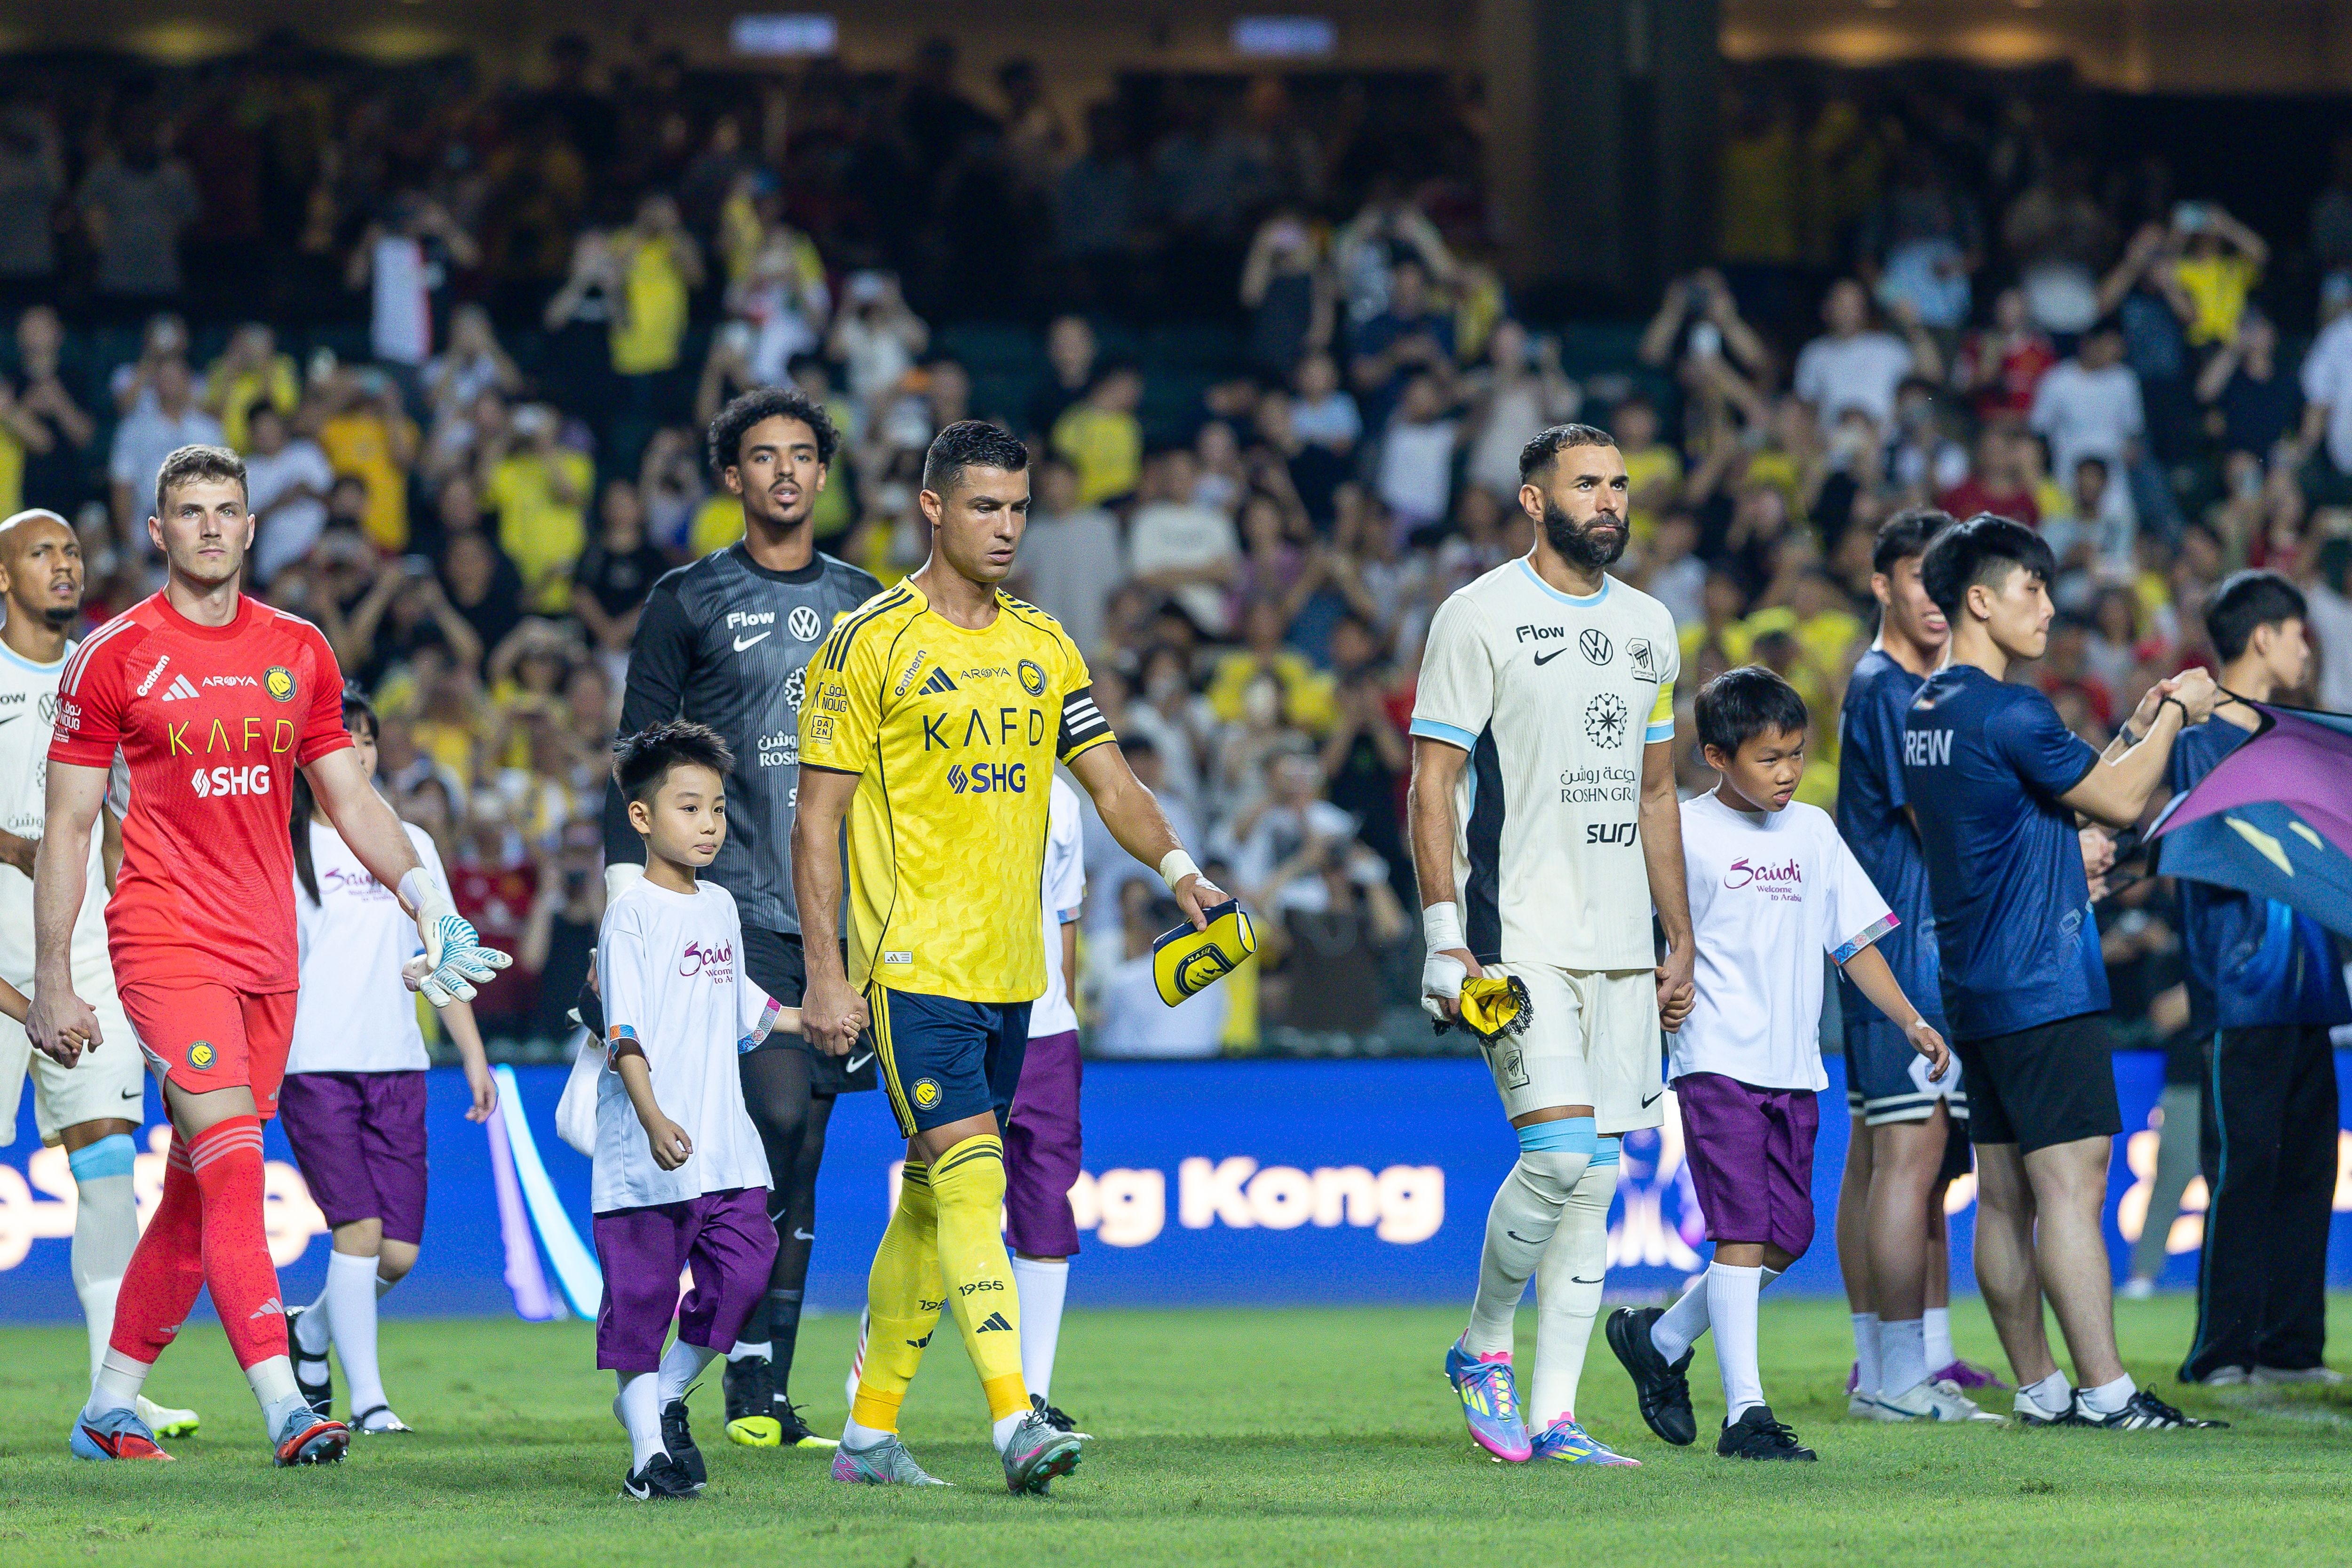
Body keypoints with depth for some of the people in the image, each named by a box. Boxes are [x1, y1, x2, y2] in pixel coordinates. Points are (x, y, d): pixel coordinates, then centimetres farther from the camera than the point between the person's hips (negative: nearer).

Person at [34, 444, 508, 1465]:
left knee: (198, 1189, 8)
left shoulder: (299, 652, 10)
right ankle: (283, 1406, -24)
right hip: (167, 940, -5)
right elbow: (66, 825, 0)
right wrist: (51, 980, -3)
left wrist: (428, 904, 3)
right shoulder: (115, 656, -3)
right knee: (232, 1165, -17)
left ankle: (110, 1406, 19)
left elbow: (351, 800, 17)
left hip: (267, 950, 5)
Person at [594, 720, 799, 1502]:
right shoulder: (632, 914, -8)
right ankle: (648, 1448, 4)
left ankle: (666, 1397, 16)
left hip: (726, 1146, 6)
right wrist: (652, 1118, -28)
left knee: (743, 1271, -4)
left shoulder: (721, 907, 15)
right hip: (645, 1154, -6)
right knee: (640, 1293, -3)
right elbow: (624, 1034, -17)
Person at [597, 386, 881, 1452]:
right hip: (735, 910, -4)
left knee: (801, 1155, 3)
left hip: (844, 913, 4)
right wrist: (627, 891, -6)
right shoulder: (690, 602, 4)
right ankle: (749, 1382, -14)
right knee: (777, 1116, -19)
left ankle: (767, 1387, 6)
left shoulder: (862, 605, 16)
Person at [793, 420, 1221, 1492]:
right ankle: (1014, 1420, -24)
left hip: (1010, 968, 6)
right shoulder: (871, 645, -6)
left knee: (932, 1194, 11)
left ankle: (870, 1432, 19)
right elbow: (818, 817, -6)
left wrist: (1175, 865, -7)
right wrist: (824, 972, -11)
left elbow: (1109, 780, 13)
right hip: (913, 964, -6)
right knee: (970, 1174, -17)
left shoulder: (1043, 646, 12)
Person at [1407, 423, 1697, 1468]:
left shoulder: (1648, 626, 15)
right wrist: (1447, 942, -14)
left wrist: (1680, 941, 17)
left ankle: (1554, 1417, 7)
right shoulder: (1480, 617, -4)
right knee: (1563, 1154, -18)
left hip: (1621, 948, 6)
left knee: (1595, 1182, 3)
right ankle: (1483, 1349, 5)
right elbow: (1432, 784, -6)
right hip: (1520, 938, -6)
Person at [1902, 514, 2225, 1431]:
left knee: (2005, 1194, 8)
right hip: (2042, 985, -10)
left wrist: (2139, 726, 18)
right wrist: (2173, 718, 3)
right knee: (2072, 1181, -11)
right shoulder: (2007, 711, -15)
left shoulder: (1929, 710, 14)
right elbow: (2118, 802, -10)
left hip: (1975, 987, 10)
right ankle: (2105, 1391, -15)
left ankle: (2040, 1388, 11)